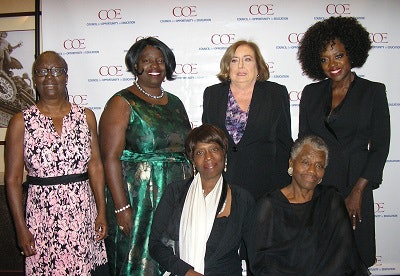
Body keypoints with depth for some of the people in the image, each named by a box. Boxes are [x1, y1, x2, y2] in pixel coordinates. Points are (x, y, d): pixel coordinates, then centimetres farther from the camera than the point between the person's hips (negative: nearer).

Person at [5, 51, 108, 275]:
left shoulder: (86, 116, 4)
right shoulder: (21, 122, -2)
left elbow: (95, 166, 4)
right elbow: (13, 179, -2)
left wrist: (102, 212, 0)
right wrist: (21, 229, -4)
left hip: (84, 214, 2)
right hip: (42, 217, -2)